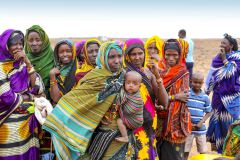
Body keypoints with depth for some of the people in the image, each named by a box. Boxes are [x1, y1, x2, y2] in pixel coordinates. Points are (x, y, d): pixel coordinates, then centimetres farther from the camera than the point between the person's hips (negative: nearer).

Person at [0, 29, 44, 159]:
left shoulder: (23, 64, 8)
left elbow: (38, 89, -4)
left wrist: (28, 63, -10)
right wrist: (31, 97, -5)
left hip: (28, 120, 5)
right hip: (12, 124, -5)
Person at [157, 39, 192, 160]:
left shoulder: (183, 72, -3)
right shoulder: (160, 70, 6)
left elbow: (183, 97, -10)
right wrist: (174, 96, -12)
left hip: (176, 119, -3)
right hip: (161, 118, 3)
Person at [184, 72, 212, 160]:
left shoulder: (205, 97, 0)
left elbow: (208, 112, 7)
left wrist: (201, 122, -8)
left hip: (201, 129, 2)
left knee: (203, 152, 9)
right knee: (185, 151, 6)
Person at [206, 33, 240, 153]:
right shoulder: (217, 58, 5)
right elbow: (212, 75, 12)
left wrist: (224, 59, -20)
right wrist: (207, 90, 13)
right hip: (218, 95, 5)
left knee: (229, 119, 0)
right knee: (217, 117, 12)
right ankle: (217, 142, 26)